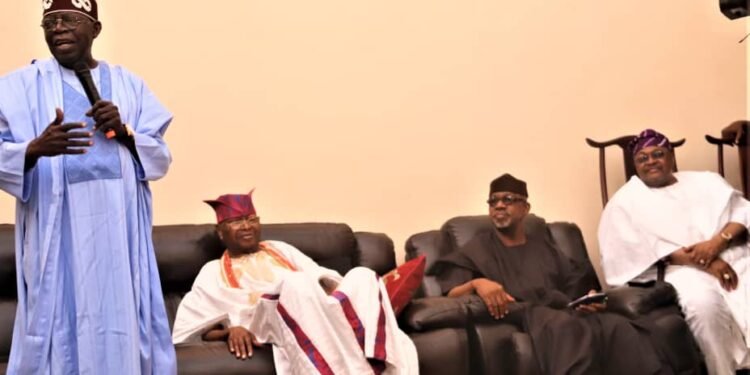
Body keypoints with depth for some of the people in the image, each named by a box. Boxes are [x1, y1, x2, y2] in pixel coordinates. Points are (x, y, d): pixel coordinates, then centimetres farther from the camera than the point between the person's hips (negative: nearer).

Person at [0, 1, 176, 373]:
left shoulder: (128, 84, 11)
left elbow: (161, 157, 8)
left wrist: (124, 132, -10)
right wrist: (37, 148, -26)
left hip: (119, 235, 2)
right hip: (57, 238, -2)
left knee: (124, 330, 4)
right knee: (58, 330, -2)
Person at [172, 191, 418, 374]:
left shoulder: (280, 249, 32)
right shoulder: (214, 272, 21)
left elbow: (323, 277, 19)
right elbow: (186, 330, 10)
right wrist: (229, 330, -11)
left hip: (324, 314, 4)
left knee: (362, 275, -25)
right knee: (297, 282, -36)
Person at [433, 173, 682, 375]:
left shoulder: (543, 245, 31)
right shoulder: (478, 248, 21)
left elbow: (575, 284, 23)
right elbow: (451, 295, 7)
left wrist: (591, 297, -1)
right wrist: (476, 284, -15)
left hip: (563, 310, 3)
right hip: (521, 314, -3)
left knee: (618, 327, -30)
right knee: (564, 326, -39)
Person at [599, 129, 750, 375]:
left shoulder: (706, 181, 23)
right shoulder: (625, 201, 12)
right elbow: (638, 248, -4)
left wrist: (718, 242, -12)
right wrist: (700, 261, -15)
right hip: (678, 270, -3)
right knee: (703, 303, -36)